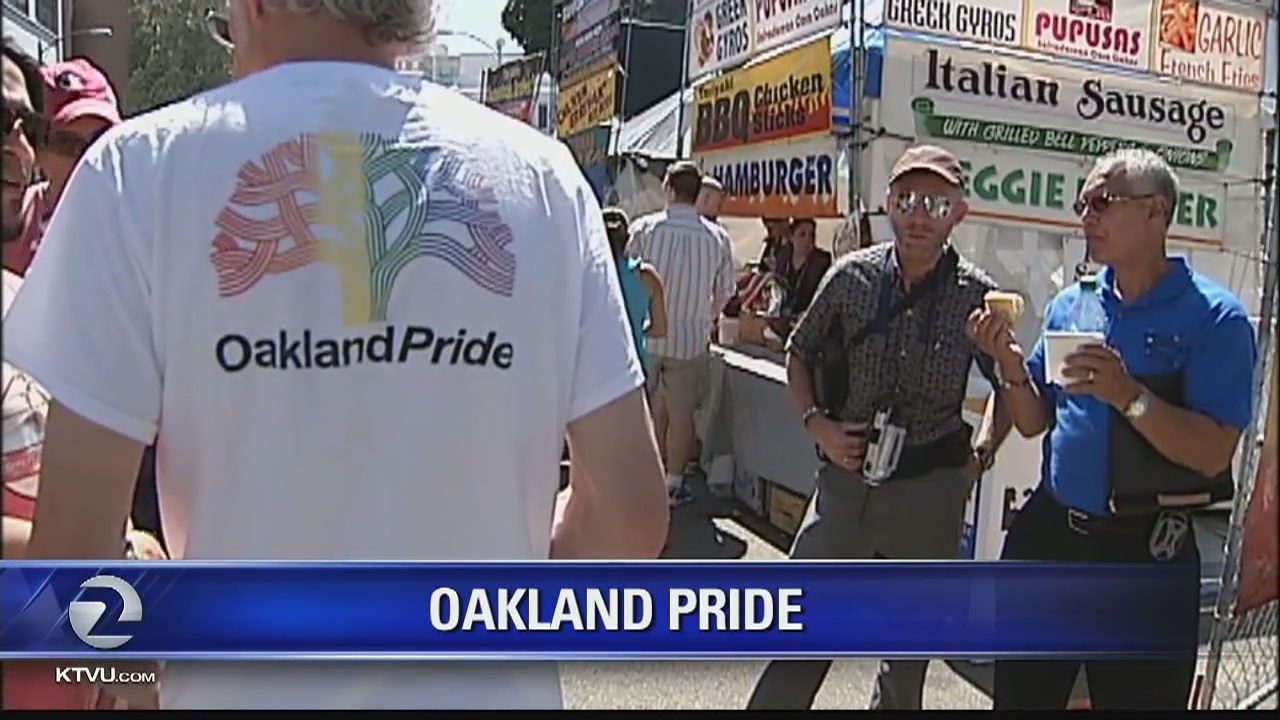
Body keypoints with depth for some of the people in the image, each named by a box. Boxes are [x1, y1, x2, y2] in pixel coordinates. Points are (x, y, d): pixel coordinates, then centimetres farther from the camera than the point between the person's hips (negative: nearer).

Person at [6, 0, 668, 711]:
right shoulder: (540, 172, -4)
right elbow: (631, 517, -6)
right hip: (493, 687, 3)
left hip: (250, 689, -2)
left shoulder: (143, 164, -11)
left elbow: (72, 548, -14)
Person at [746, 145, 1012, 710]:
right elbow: (799, 352, 10)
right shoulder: (852, 275, -3)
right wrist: (818, 425, -3)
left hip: (931, 487, 0)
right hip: (847, 471, 0)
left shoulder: (978, 294, -4)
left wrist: (982, 455, -1)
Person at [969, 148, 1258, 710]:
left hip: (1146, 551, -5)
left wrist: (1128, 395, -28)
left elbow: (1214, 454, -18)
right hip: (1047, 532, 5)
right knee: (1020, 698, 18)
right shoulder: (1071, 304, 6)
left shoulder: (1214, 318, -10)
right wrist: (1011, 365, -8)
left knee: (1136, 700, 10)